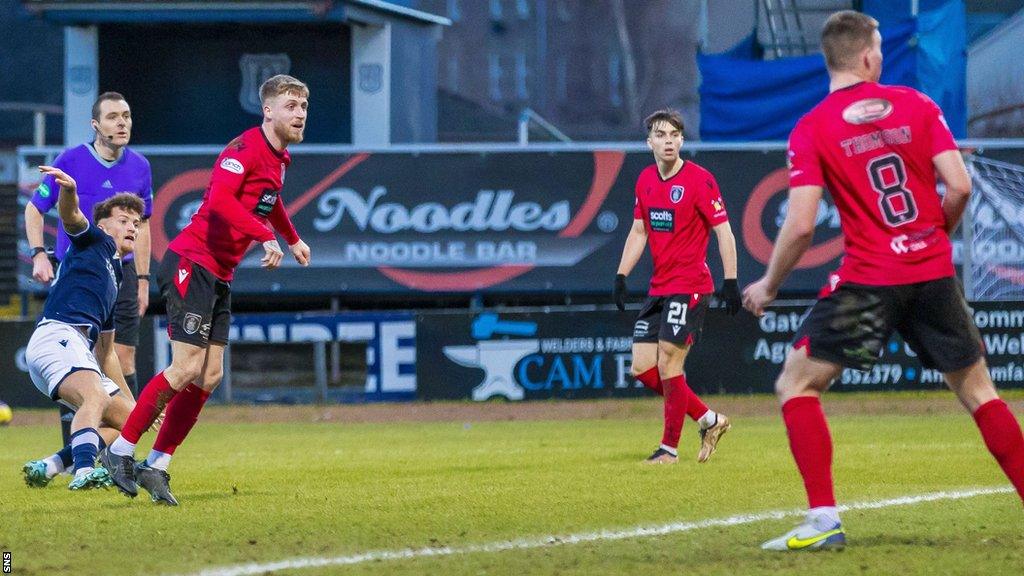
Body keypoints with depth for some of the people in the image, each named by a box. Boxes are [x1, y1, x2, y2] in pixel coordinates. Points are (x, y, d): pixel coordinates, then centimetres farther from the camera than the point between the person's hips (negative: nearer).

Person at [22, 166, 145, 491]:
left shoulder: (113, 279, 33)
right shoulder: (96, 242, 13)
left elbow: (106, 353, 36)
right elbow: (71, 217, -12)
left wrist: (133, 401, 36)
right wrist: (68, 189, -35)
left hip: (80, 352, 9)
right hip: (57, 336, -9)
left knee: (127, 419, 8)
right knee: (96, 398, -33)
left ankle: (47, 467, -2)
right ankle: (84, 472, -56)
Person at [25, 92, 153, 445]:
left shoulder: (139, 167, 4)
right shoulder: (70, 161, -6)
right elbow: (34, 208, 3)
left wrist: (142, 279, 13)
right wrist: (38, 254, -11)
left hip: (121, 273, 3)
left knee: (123, 362, -2)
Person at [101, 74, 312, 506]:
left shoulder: (279, 159, 15)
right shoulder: (245, 149, -15)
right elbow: (220, 200, -30)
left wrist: (292, 238, 44)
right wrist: (266, 237, -32)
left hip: (220, 276, 9)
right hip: (192, 263, -9)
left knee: (209, 376, 3)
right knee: (187, 367, -15)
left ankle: (156, 467, 7)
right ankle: (121, 451, -5)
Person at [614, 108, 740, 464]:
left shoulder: (699, 180, -10)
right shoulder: (645, 180, 11)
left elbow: (724, 231, -10)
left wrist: (730, 281, -15)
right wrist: (621, 276, 12)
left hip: (689, 286, -8)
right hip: (658, 287, 8)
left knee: (668, 364, -11)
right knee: (642, 368, 4)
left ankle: (669, 448, -1)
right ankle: (709, 420, 17)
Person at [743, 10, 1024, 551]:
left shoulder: (810, 130, -4)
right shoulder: (917, 105, 4)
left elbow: (801, 225, -11)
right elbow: (959, 186, -3)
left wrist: (769, 285, 4)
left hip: (868, 279, -3)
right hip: (935, 273, 3)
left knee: (796, 384, 6)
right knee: (977, 388, 16)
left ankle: (824, 520, -6)